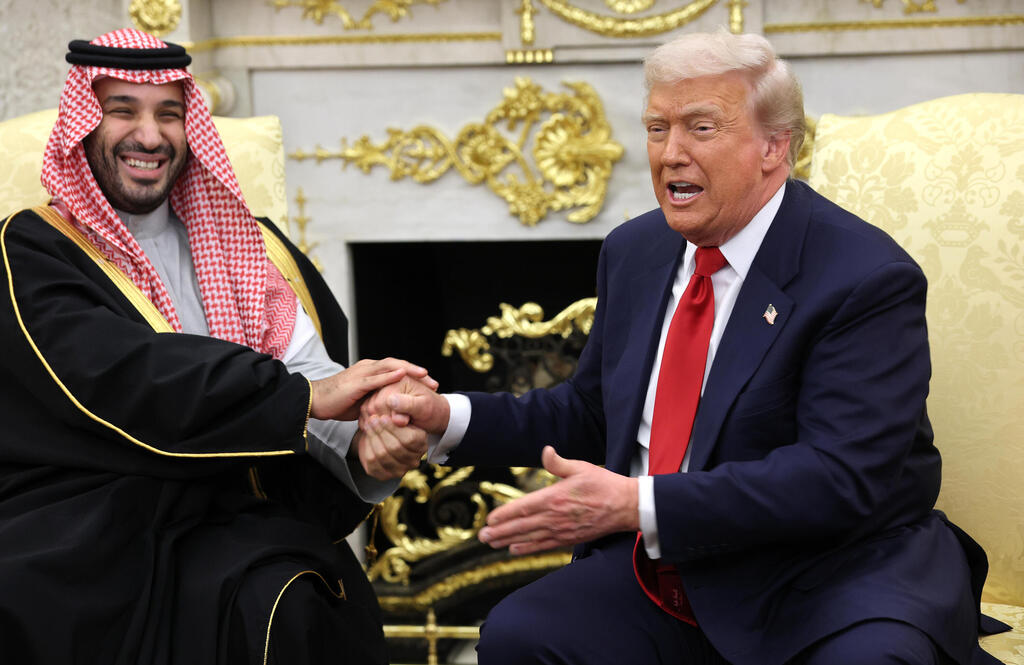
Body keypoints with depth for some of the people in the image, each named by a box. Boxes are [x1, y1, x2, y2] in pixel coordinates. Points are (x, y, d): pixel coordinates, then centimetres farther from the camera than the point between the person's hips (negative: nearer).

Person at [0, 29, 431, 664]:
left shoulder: (244, 244, 17)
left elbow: (307, 365, 2)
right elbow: (120, 377, -14)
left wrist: (360, 434, -23)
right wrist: (303, 397, -21)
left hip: (224, 518, 2)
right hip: (72, 526, -2)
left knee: (286, 604, -30)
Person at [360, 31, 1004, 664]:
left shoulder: (869, 279, -13)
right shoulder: (634, 251, 10)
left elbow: (841, 476, -23)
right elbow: (589, 414, 22)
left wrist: (639, 504, -29)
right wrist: (447, 416, 5)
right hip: (664, 575, 6)